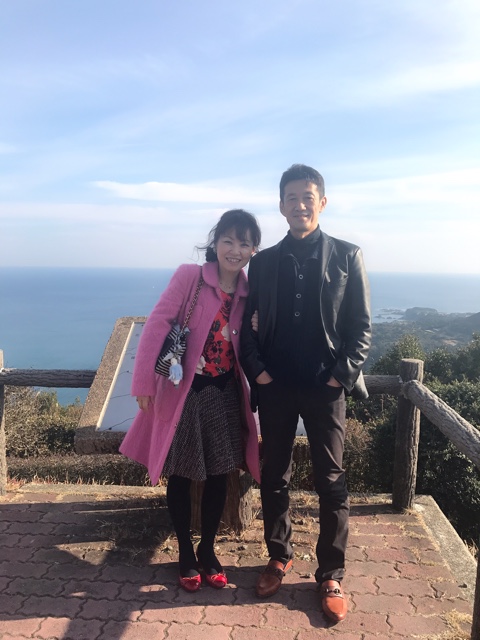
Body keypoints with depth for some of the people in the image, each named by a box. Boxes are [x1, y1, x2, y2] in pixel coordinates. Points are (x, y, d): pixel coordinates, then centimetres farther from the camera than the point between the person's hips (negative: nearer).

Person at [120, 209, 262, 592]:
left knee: (218, 475, 13)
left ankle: (208, 550, 34)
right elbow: (158, 324, -15)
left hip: (224, 394, 4)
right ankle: (185, 554, 32)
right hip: (183, 390, -3)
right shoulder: (189, 276, -12)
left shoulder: (249, 291, 1)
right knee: (180, 476, 11)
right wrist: (144, 382, -17)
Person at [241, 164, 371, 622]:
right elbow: (249, 324, 8)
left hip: (325, 387, -2)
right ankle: (279, 557, 32)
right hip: (274, 387, 2)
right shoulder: (263, 262, 7)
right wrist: (256, 370, -5)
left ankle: (330, 575, 22)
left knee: (330, 482, 6)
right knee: (274, 477, 13)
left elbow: (361, 325, 0)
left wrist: (343, 375, -10)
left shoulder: (346, 256, 1)